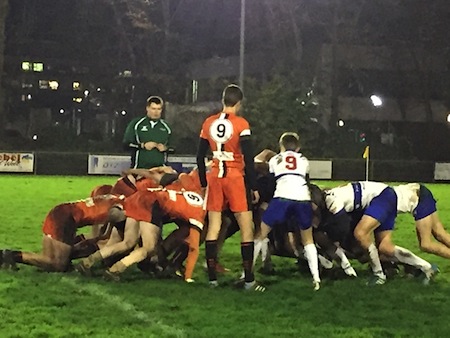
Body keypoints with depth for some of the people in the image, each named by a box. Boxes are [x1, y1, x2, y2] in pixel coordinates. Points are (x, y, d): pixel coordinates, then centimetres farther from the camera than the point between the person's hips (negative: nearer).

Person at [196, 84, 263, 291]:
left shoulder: (209, 123, 5)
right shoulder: (241, 124, -9)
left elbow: (200, 157, 9)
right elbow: (248, 159, -11)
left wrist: (203, 183, 19)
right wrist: (253, 187, -4)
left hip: (215, 177, 4)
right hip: (236, 178, -4)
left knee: (213, 227, 9)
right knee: (246, 228, 2)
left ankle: (212, 278, 10)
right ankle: (249, 280, 1)